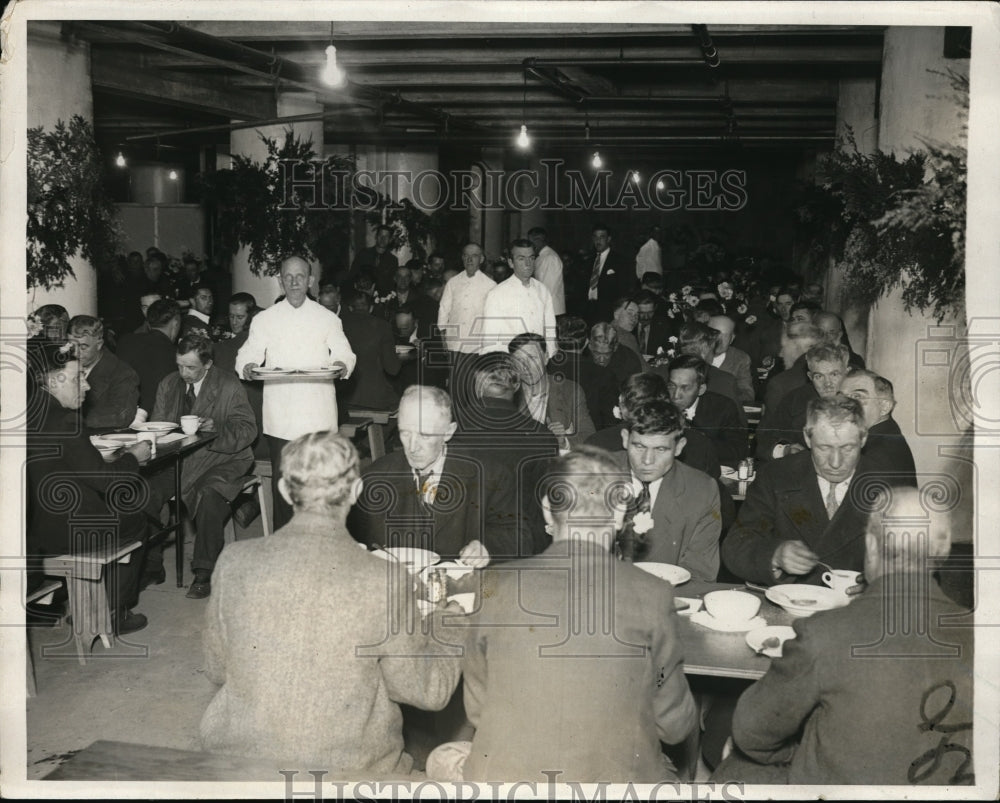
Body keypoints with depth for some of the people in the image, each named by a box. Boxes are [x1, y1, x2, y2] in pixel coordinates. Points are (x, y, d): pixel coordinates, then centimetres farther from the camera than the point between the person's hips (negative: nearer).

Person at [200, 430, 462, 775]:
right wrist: (447, 632, 12)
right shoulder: (384, 581, -18)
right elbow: (427, 692, -6)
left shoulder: (235, 562, -11)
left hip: (240, 757, 3)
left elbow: (216, 669, 3)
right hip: (347, 767, -2)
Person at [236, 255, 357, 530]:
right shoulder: (264, 319, 11)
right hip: (280, 416, 0)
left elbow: (344, 353, 8)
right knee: (282, 477, 0)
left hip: (318, 415, 0)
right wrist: (247, 366, -16)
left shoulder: (327, 318, 12)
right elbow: (248, 354, 8)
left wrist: (343, 364, -16)